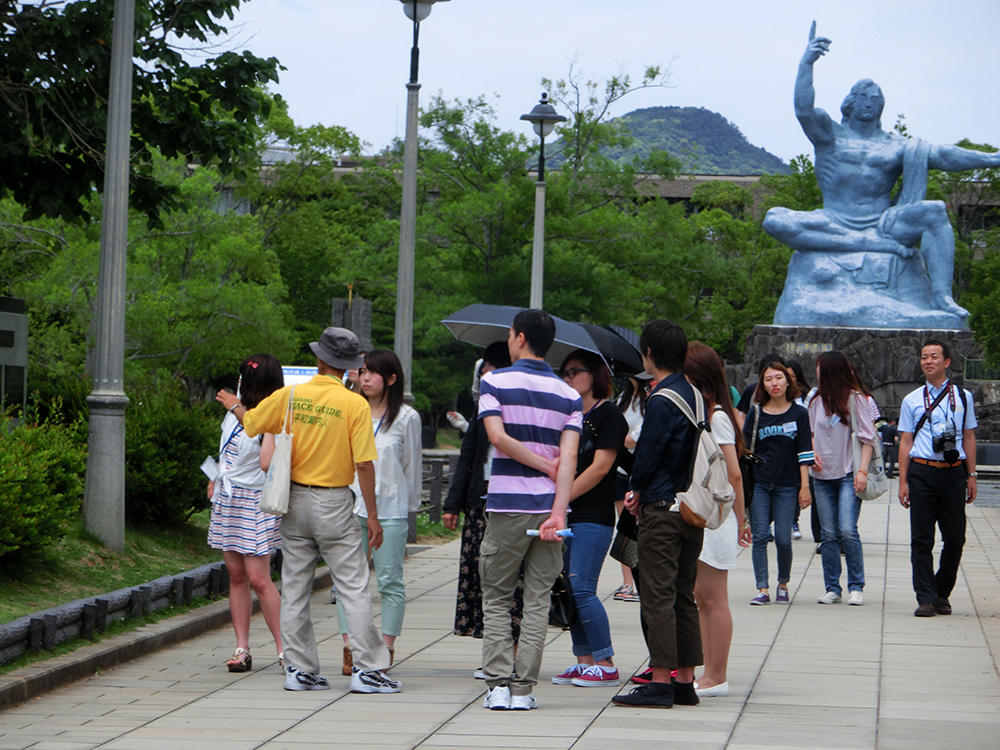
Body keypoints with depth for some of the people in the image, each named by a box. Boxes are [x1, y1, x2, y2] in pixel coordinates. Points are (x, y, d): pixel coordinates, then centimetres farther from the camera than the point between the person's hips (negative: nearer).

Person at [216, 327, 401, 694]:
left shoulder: (289, 396, -2)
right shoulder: (355, 404, -12)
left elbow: (249, 423, 13)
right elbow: (364, 464, -14)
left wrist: (234, 406, 36)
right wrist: (372, 515, -7)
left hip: (296, 499, 4)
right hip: (335, 504, -4)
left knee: (294, 588, 11)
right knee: (354, 588, 0)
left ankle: (299, 670, 13)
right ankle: (367, 669, -3)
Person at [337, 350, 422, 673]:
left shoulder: (406, 418, 2)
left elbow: (412, 466, 7)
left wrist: (408, 508, 8)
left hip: (390, 510, -3)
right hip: (351, 506, 3)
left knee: (389, 581, 0)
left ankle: (386, 650, 5)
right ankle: (350, 648, 3)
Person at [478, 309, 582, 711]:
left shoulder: (494, 382, -1)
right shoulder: (569, 395, 6)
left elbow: (497, 436, -15)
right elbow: (568, 458, -6)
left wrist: (543, 463, -3)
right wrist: (559, 512, -13)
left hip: (506, 506, -2)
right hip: (549, 506, 2)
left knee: (496, 598, 8)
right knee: (537, 600, 6)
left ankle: (498, 683, -2)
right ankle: (523, 689, 3)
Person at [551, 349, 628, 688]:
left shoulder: (609, 415, -7)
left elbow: (600, 467, -13)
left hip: (594, 516, -8)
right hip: (569, 514, 8)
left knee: (582, 589, -12)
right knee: (569, 590, 5)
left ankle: (606, 664, -7)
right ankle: (584, 660, 10)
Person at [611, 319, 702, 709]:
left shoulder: (662, 400, -16)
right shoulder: (693, 394, 10)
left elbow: (648, 457, -14)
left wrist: (635, 490, 5)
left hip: (662, 510, -8)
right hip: (691, 507, 8)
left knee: (658, 596, -5)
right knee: (684, 597, 12)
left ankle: (661, 682, -6)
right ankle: (685, 681, 14)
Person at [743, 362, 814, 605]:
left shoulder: (799, 414, 4)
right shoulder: (756, 413, 6)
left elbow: (804, 452, 3)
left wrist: (805, 486, -1)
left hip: (787, 485, -1)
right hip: (758, 483, 1)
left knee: (783, 540, -3)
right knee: (760, 536, -5)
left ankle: (783, 584, 18)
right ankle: (763, 589, -3)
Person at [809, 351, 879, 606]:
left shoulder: (855, 399, -2)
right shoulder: (817, 401, 13)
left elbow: (868, 437, -4)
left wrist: (862, 470, -12)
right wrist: (812, 453, 3)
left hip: (848, 475, -5)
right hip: (823, 475, 5)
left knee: (848, 530, -14)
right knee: (828, 534, 2)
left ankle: (856, 587, -6)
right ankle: (832, 588, 8)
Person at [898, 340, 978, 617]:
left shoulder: (962, 397, 10)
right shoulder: (912, 400, 8)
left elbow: (969, 438, 12)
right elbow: (905, 441, 7)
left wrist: (971, 475, 6)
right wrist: (903, 481, 1)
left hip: (954, 472, 1)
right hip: (922, 472, -1)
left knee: (955, 537, 1)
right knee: (922, 539, -4)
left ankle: (942, 594, 16)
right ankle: (926, 598, -1)